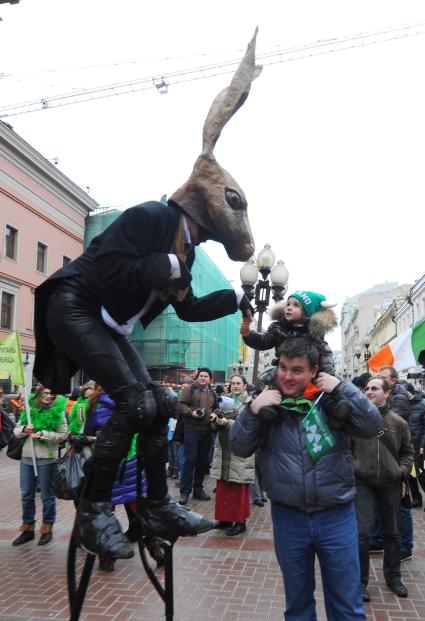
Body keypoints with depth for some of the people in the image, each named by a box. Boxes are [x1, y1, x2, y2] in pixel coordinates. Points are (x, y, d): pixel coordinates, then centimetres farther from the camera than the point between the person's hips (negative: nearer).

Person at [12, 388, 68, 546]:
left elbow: (63, 435, -9)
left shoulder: (58, 411, -4)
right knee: (26, 494, 12)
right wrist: (24, 430, -12)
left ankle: (47, 527, 20)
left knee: (47, 494, 6)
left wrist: (43, 434, -19)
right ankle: (28, 527, 25)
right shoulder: (30, 408, 7)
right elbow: (16, 430, 9)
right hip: (27, 456, 4)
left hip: (47, 458, -4)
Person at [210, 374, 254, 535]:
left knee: (239, 489, 0)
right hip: (223, 449, 6)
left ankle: (240, 522, 11)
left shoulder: (250, 403, -4)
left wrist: (229, 423, -21)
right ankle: (225, 518, 23)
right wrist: (216, 420, -6)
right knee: (223, 486, 10)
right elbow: (217, 426, 17)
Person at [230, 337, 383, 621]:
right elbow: (240, 448, -4)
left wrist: (342, 387, -18)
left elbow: (373, 426, -12)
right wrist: (253, 410, -18)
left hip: (337, 516, -1)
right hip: (288, 518, 1)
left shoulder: (333, 400, -5)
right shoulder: (267, 403, -3)